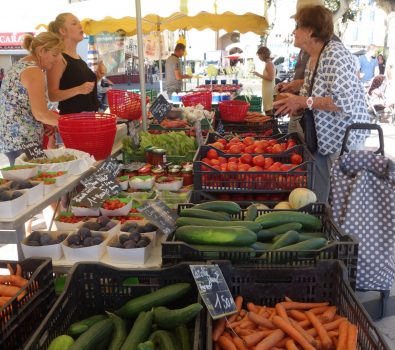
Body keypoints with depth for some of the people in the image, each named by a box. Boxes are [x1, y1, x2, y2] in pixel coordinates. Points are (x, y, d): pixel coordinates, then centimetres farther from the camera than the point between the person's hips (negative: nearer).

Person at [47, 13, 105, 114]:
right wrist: (78, 90, -29)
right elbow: (52, 95, -15)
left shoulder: (78, 58, 15)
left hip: (88, 115, 8)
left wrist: (96, 77, 7)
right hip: (71, 117, -8)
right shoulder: (58, 58, -10)